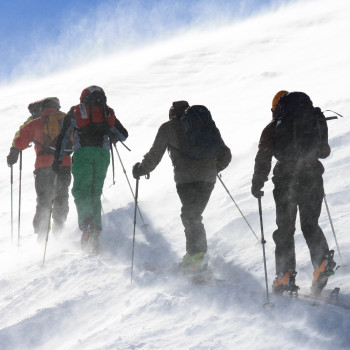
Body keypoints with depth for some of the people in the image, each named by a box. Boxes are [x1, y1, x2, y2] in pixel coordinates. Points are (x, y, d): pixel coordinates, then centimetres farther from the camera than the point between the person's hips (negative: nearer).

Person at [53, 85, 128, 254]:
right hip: (103, 153, 2)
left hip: (82, 152, -2)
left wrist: (57, 158, 17)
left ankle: (86, 223, -31)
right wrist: (110, 136, 45)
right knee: (95, 192, 10)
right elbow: (123, 135, 24)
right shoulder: (107, 112, 22)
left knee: (81, 190, -5)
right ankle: (95, 230, -3)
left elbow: (63, 136, 13)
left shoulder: (75, 111, 18)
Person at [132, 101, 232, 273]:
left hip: (186, 178, -4)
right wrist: (213, 168, 40)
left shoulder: (168, 128, 12)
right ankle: (193, 253, 11)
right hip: (208, 178, 4)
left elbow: (154, 155, 15)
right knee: (194, 214, 15)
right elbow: (225, 154, 21)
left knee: (190, 216, -7)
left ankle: (199, 253, -23)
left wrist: (140, 169, 31)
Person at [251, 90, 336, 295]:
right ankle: (323, 261, -11)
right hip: (313, 179, 2)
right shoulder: (316, 122, 10)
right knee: (310, 225, 14)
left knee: (285, 229, 6)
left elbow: (263, 157, -4)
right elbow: (324, 152, 20)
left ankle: (285, 275, -3)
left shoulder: (274, 127, 1)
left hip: (286, 182, -2)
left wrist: (257, 183, 4)